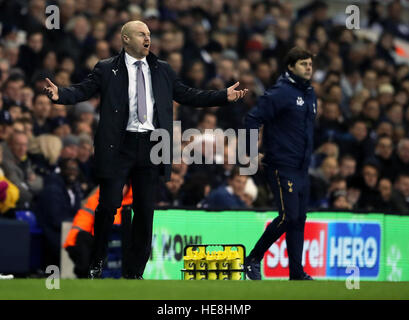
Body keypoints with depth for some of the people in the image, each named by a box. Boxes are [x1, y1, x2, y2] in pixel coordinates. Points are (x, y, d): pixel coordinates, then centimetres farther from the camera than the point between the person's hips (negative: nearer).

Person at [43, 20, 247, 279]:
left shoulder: (163, 70, 14)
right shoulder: (107, 69, 3)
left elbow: (186, 95, 16)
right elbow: (83, 91, -5)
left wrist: (224, 96, 9)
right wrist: (60, 94, -25)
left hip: (151, 148, 3)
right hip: (118, 147, -3)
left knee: (145, 211, 5)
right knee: (109, 205, -5)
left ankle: (137, 272, 13)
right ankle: (98, 263, 15)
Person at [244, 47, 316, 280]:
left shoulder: (310, 94, 15)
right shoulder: (280, 93, -11)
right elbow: (253, 119, -15)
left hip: (302, 168, 8)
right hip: (282, 167, -8)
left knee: (299, 220, 7)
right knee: (289, 216, -12)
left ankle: (297, 273, 9)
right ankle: (254, 259, 1)